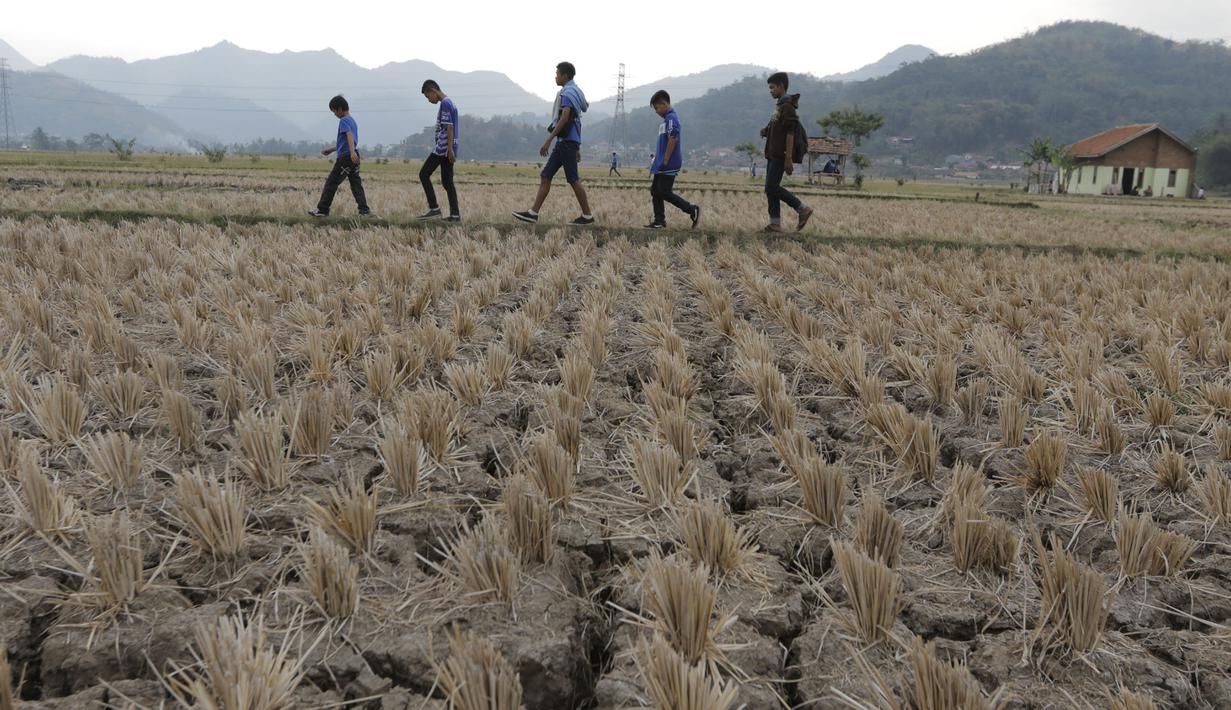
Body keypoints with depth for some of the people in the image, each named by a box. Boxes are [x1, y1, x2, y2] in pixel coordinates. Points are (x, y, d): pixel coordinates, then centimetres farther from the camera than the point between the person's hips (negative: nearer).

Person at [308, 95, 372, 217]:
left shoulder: (343, 120, -8)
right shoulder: (352, 120, 20)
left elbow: (349, 135, -25)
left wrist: (352, 152, -39)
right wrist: (331, 149, 32)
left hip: (345, 158, -8)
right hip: (354, 158, 8)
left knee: (331, 183, 0)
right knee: (356, 184, 5)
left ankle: (322, 210, 6)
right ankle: (364, 210, -4)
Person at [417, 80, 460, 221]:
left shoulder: (444, 104, -10)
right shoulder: (450, 102, 20)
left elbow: (449, 127, -18)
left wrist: (450, 150, -22)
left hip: (442, 147, -10)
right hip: (447, 149, 10)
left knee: (424, 174, -3)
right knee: (447, 182, 7)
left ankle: (434, 208, -6)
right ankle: (455, 214, 2)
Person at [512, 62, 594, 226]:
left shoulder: (568, 92, -10)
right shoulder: (575, 92, 21)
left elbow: (564, 118, -22)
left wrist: (548, 140, -24)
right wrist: (577, 148, 25)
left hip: (567, 141, -10)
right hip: (564, 143, 10)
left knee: (573, 179, -6)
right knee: (545, 176, 5)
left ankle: (587, 216, 1)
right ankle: (533, 213, 3)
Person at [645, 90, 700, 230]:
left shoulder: (671, 118, -15)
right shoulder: (668, 118, 17)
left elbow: (673, 140, -23)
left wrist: (665, 161, -20)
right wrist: (658, 159, 20)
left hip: (668, 165, -10)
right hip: (662, 165, 10)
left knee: (665, 193, -8)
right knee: (655, 191, 11)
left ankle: (692, 210, -1)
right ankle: (659, 221, 14)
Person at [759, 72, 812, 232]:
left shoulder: (788, 106, -13)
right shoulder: (779, 105, 17)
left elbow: (790, 133, -18)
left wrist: (788, 159, -21)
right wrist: (767, 131, 7)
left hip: (780, 155, -10)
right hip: (773, 154, 10)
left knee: (772, 187, -12)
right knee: (770, 189, 6)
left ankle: (803, 209, -3)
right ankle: (775, 223, 8)